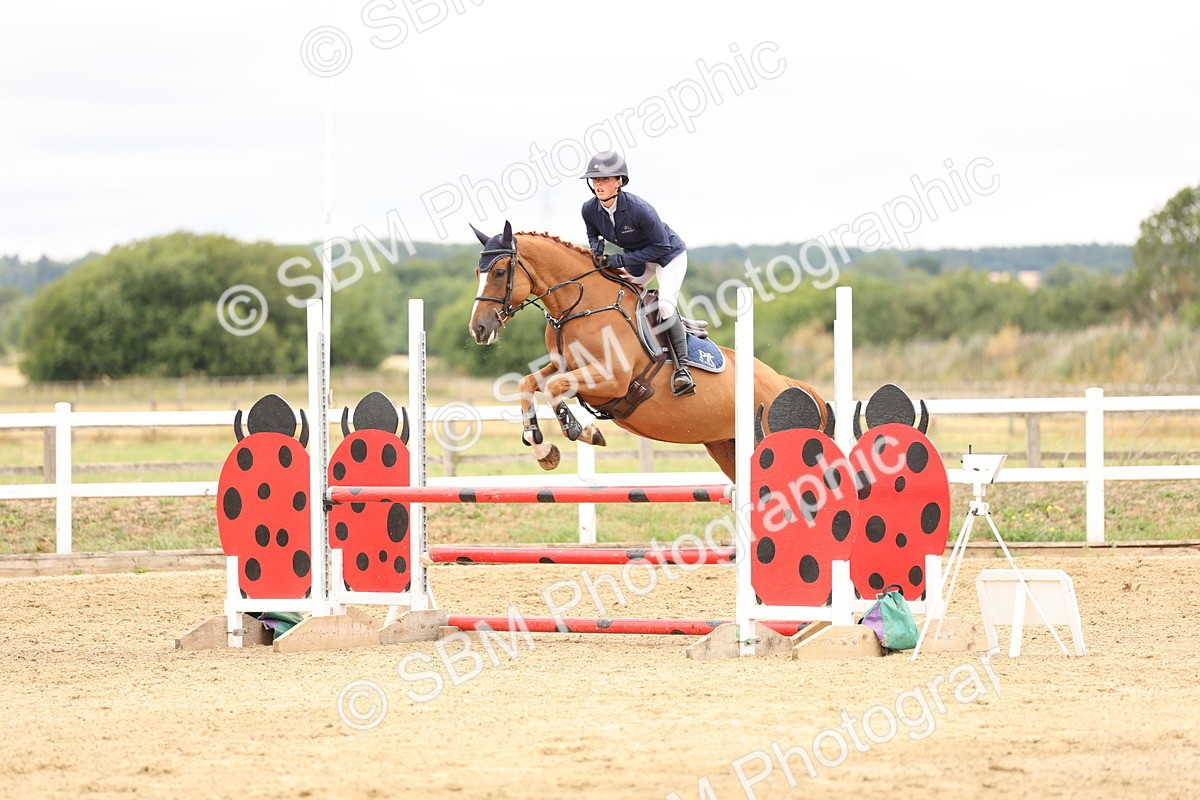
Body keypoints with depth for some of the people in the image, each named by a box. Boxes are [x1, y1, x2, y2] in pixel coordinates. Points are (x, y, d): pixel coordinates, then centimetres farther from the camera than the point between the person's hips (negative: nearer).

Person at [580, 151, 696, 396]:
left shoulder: (638, 209, -34)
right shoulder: (590, 209, -16)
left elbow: (661, 246, -26)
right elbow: (592, 235, 6)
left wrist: (623, 260, -29)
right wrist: (596, 246, -19)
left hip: (670, 255, -7)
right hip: (637, 260, 7)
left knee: (665, 307, -25)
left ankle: (682, 367, -22)